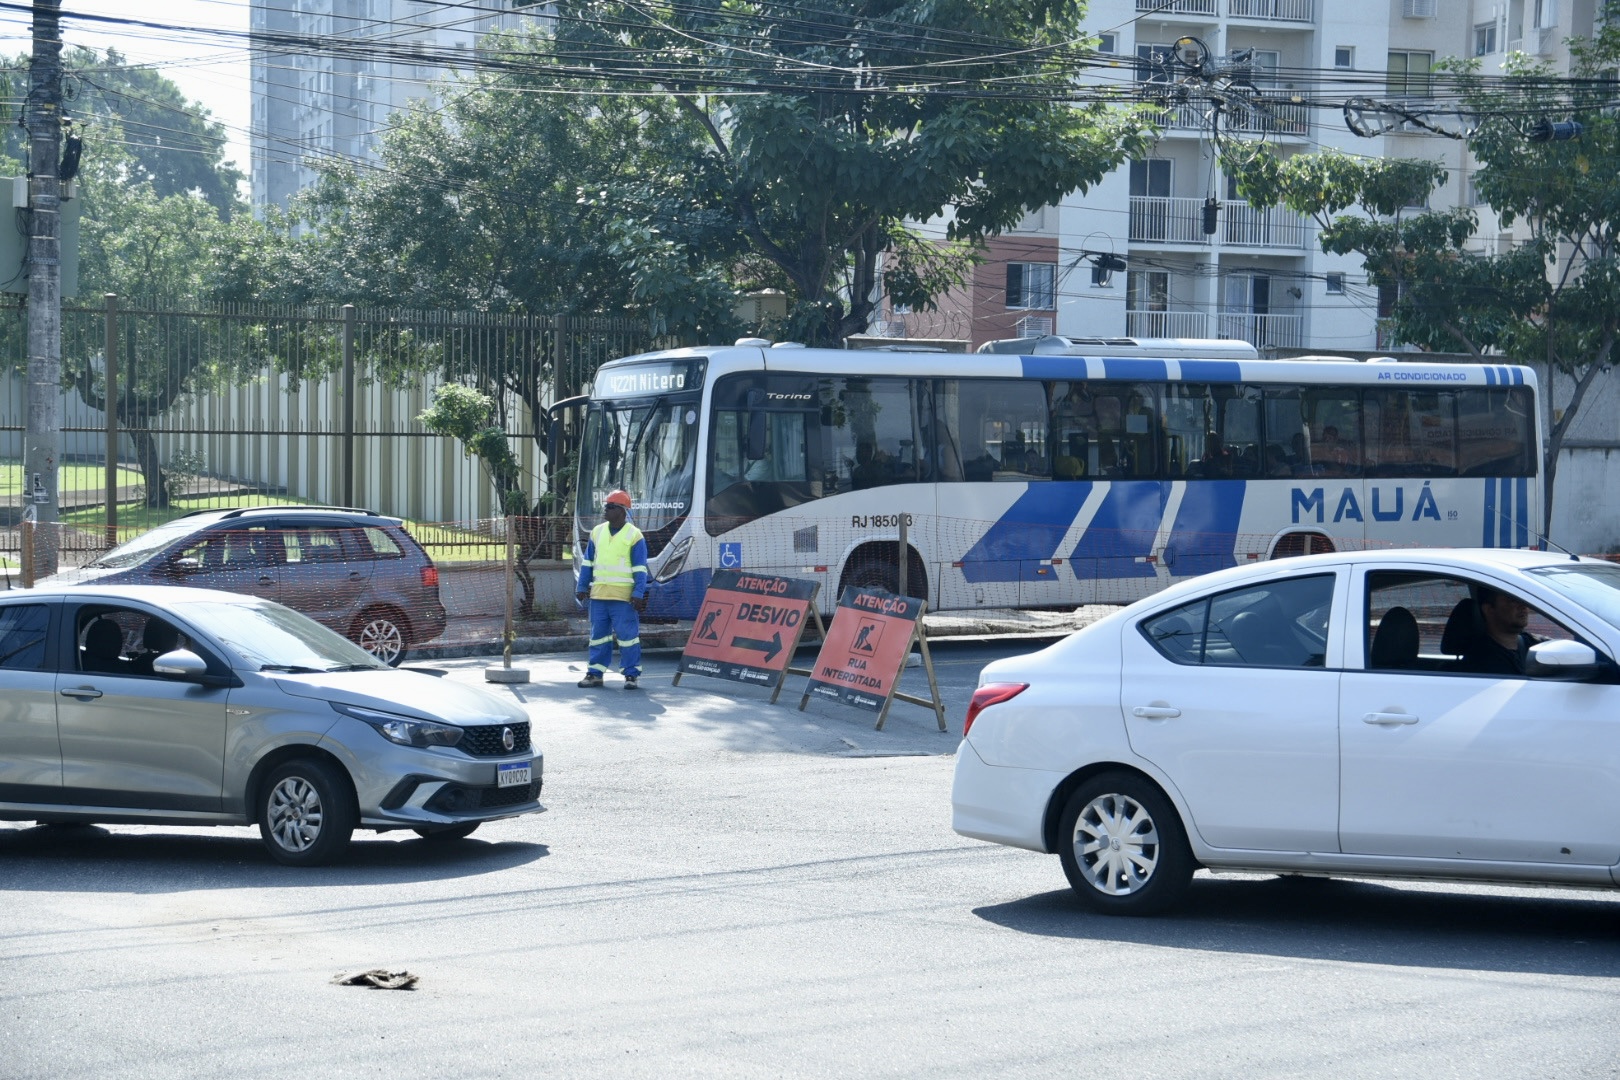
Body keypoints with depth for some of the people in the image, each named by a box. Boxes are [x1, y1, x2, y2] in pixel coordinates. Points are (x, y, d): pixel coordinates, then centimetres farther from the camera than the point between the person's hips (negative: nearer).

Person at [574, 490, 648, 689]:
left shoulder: (633, 535, -3)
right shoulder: (597, 532, 12)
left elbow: (640, 568, -5)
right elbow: (587, 562, 17)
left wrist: (638, 594, -12)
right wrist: (582, 587, 12)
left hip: (623, 596, -5)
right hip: (598, 594, 5)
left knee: (627, 635, -4)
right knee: (598, 634, 9)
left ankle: (632, 674, 3)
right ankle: (595, 673, 15)